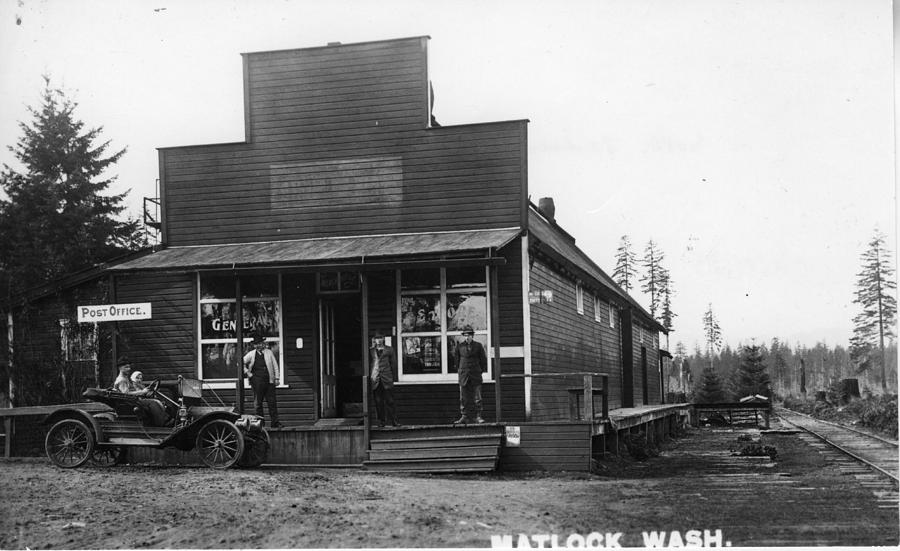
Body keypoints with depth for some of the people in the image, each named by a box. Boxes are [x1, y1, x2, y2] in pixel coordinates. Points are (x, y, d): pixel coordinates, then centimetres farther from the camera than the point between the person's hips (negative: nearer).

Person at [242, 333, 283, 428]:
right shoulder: (251, 354, 6)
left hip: (269, 381, 1)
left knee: (272, 402, -2)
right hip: (257, 382, -1)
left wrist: (276, 378, 6)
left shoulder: (269, 352, 10)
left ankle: (275, 422, 0)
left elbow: (275, 366, 12)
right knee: (258, 403, 3)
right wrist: (247, 373, 2)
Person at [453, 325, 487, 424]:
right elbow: (457, 360, 15)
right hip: (463, 375, 1)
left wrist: (482, 370, 9)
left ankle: (478, 417, 4)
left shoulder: (478, 346, 3)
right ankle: (464, 417, 5)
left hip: (476, 375, -1)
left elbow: (483, 359, 10)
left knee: (477, 397, -1)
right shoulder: (459, 346, 4)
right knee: (463, 397, 1)